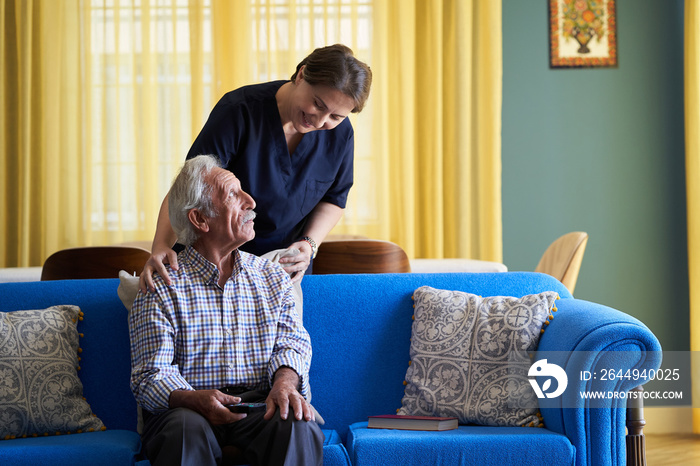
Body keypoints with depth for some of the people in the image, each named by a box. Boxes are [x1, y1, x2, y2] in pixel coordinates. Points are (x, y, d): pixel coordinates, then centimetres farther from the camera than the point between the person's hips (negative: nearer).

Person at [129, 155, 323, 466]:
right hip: (187, 408, -2)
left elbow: (291, 342, 9)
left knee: (298, 426, -32)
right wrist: (196, 400, -26)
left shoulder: (273, 277, 17)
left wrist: (284, 381, -16)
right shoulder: (161, 286, 2)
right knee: (188, 430, -37)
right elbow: (151, 376, -3)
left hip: (260, 404, 2)